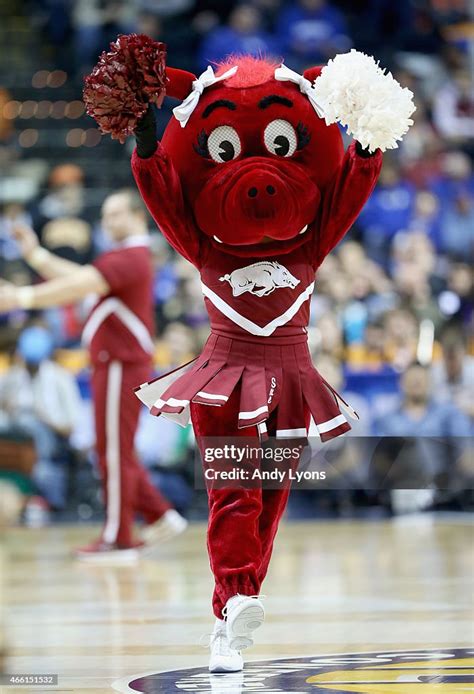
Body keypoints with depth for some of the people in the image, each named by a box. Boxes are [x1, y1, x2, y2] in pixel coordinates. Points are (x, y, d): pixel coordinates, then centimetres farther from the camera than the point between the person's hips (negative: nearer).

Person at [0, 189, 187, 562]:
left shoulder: (130, 258, -14)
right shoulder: (128, 257, 21)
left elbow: (79, 285, -24)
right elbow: (77, 277, 18)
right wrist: (35, 254, 12)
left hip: (121, 366, -10)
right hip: (115, 364, 10)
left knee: (115, 452, -6)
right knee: (116, 451, 14)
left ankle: (118, 539, -2)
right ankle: (160, 515, 15)